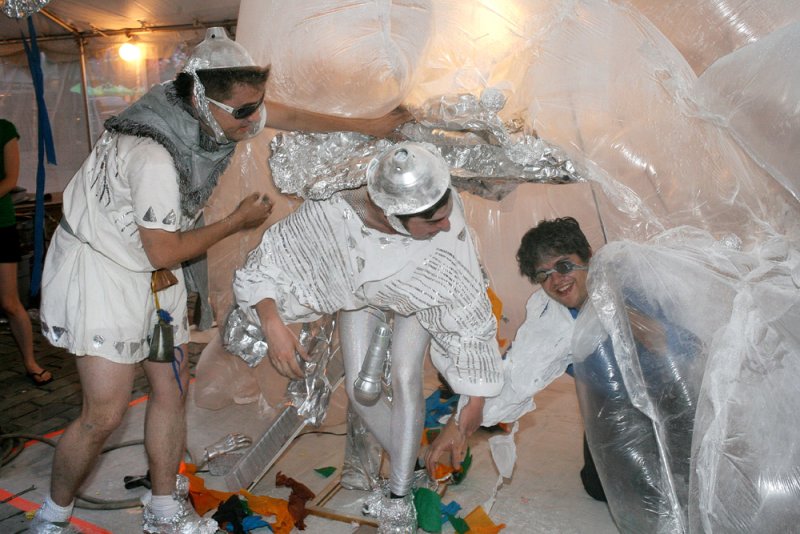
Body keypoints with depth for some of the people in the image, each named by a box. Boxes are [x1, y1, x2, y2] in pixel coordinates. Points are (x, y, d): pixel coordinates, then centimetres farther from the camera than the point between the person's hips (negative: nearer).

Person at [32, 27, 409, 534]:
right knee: (106, 412, -8)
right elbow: (164, 252, -23)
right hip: (100, 268, -8)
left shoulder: (217, 105, -10)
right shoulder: (154, 157, -34)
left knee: (173, 387, 10)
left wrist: (369, 125, 9)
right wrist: (239, 221, -12)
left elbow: (287, 115, 6)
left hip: (154, 277, 8)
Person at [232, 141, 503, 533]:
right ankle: (409, 467, 23)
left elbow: (469, 304, -31)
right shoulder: (333, 215, -41)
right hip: (360, 294, 1)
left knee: (405, 378, -16)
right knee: (360, 389, -5)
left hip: (419, 296, -1)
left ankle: (399, 499, 4)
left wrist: (476, 398, -27)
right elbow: (263, 267, -27)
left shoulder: (447, 225, -41)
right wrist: (273, 324, -45)